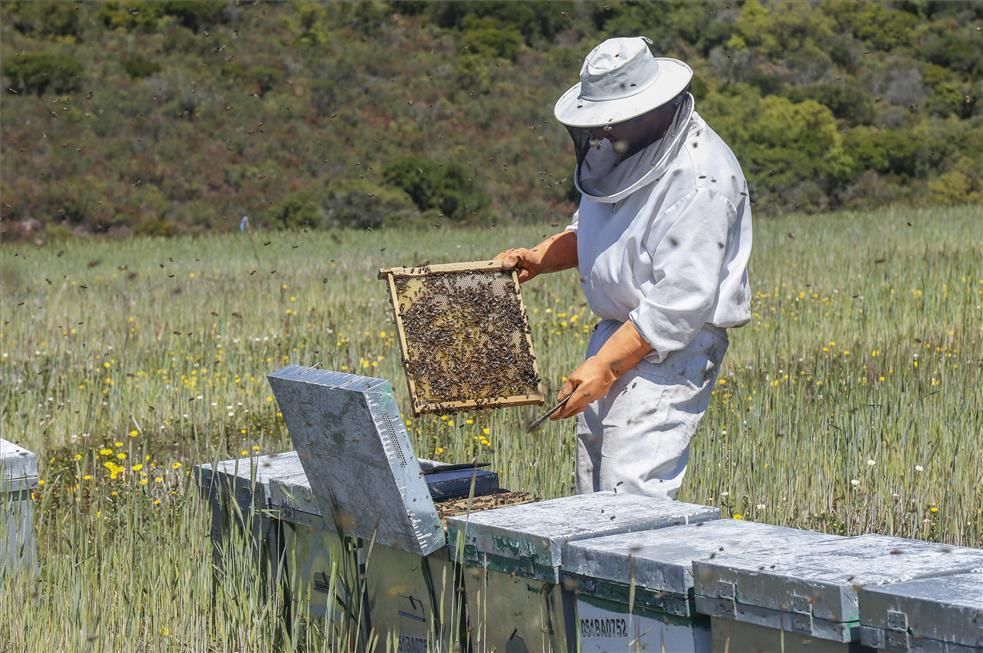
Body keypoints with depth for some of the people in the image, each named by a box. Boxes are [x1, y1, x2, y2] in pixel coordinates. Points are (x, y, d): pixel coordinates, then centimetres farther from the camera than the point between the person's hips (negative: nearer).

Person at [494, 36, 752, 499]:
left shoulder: (699, 179, -22)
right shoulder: (625, 148, 7)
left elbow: (682, 301, -25)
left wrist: (608, 365, -23)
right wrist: (538, 258, 7)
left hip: (673, 345, -9)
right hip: (616, 330, 9)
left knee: (631, 493, -15)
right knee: (592, 492, 11)